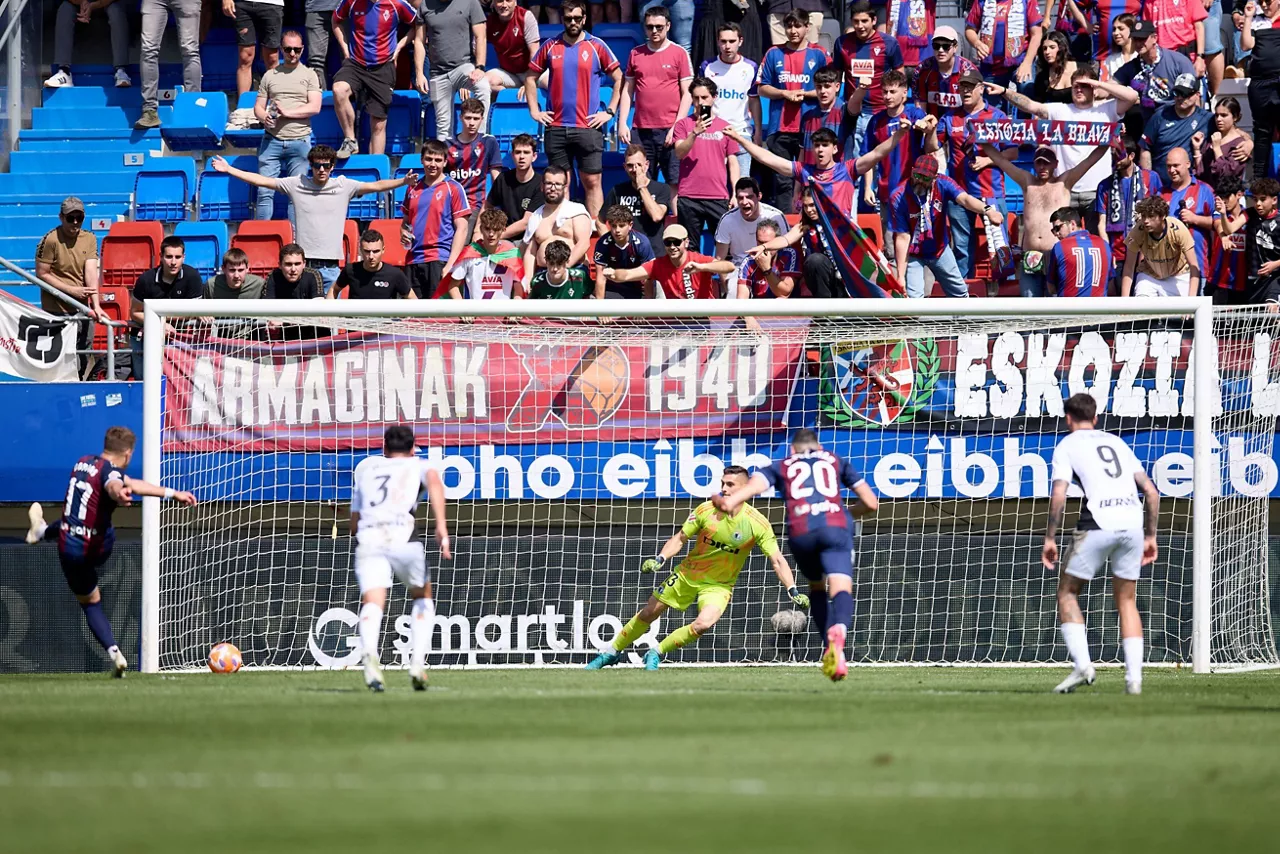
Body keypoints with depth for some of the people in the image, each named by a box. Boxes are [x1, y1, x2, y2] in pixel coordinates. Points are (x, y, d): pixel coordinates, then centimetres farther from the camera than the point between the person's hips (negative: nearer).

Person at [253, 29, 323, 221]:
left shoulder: (309, 75, 6)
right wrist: (264, 117, -11)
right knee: (264, 191, -3)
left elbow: (314, 107, -4)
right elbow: (258, 106, 12)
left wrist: (287, 112, -13)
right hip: (272, 140, 1)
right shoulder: (270, 76, 12)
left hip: (299, 141, -1)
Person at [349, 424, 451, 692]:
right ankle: (417, 662, 3)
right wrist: (441, 525, -12)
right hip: (403, 535, -1)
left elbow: (354, 522, 33)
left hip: (367, 536, 1)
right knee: (422, 597, 21)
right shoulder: (419, 466, 23)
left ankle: (369, 654, -44)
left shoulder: (366, 466, 32)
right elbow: (434, 482, -3)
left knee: (372, 603, -13)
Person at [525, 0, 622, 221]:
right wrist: (534, 111, 7)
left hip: (588, 127, -2)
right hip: (556, 127, 2)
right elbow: (530, 78, 17)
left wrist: (609, 112, -1)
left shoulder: (597, 47, 1)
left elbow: (619, 80, 6)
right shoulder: (550, 46, 8)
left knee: (592, 182, -5)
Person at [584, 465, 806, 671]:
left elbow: (777, 560, -17)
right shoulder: (706, 510, -14)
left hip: (719, 585, -2)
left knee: (703, 625, -27)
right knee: (648, 613, 7)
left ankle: (656, 654, -5)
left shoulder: (758, 524, -20)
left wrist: (792, 591, -28)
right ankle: (613, 652, 30)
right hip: (687, 575, 2)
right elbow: (680, 538, -3)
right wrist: (660, 559, -19)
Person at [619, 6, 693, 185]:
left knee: (676, 183, -7)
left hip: (670, 130, -3)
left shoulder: (679, 53, 2)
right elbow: (627, 90, 16)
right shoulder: (636, 54, 12)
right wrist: (622, 123, 5)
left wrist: (677, 127, -9)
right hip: (641, 130, 3)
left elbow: (687, 93, 0)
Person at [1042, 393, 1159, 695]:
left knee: (1067, 592, 10)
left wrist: (1049, 538, 1)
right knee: (1126, 600, 14)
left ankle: (1081, 664, -7)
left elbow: (1058, 496, -5)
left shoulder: (1067, 446, 10)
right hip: (1133, 521, 5)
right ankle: (1134, 677, 4)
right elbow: (1151, 492, 19)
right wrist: (1150, 536, 24)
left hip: (1098, 523, -5)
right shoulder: (1117, 442, 24)